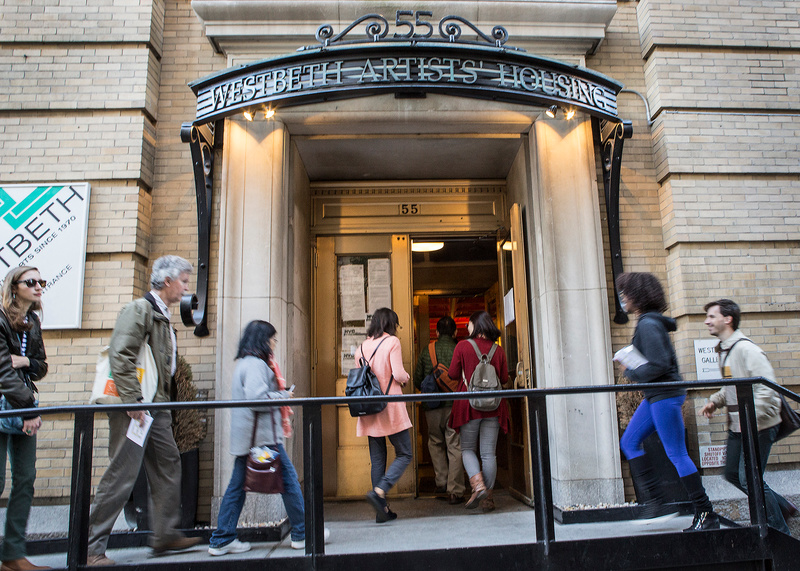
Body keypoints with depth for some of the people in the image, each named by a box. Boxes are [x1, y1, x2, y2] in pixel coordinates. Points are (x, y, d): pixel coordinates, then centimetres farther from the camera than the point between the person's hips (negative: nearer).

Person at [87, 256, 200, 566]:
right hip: (136, 408, -10)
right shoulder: (139, 309, -11)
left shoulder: (162, 316, 18)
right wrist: (133, 402, -22)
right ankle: (90, 548, 8)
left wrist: (164, 401, 16)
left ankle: (165, 535, 23)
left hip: (157, 407, 10)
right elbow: (120, 356, -20)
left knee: (168, 466, 13)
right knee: (121, 476, -4)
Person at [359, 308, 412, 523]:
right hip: (391, 408, -6)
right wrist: (406, 378, 8)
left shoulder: (362, 347, 10)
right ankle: (378, 492, -13)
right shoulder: (392, 342, -5)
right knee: (404, 455, 4)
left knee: (377, 460, 10)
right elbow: (398, 374, -12)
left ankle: (382, 510, 12)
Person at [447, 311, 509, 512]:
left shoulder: (463, 346, -5)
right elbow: (504, 378, 7)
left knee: (467, 449, 11)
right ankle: (488, 498, 11)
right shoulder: (498, 350, 2)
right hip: (493, 406, 3)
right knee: (489, 453, 7)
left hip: (469, 405, -2)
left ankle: (478, 485, -9)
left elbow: (453, 373, 0)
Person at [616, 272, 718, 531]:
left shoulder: (648, 325, -18)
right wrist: (632, 370, 11)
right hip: (656, 395, 11)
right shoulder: (648, 322, 13)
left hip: (665, 395, -11)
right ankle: (656, 502, 14)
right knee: (629, 442, 11)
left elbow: (659, 365, -23)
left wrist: (630, 373, -11)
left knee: (677, 454, -3)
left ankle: (706, 514, 9)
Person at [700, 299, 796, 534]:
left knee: (749, 479, -5)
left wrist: (751, 418, -28)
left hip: (758, 426, -9)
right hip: (737, 427, 9)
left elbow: (767, 389, -23)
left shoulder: (746, 349, -18)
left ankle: (780, 533, 14)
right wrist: (715, 401, 6)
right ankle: (783, 506, 31)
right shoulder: (723, 350, 10)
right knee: (732, 474, 14)